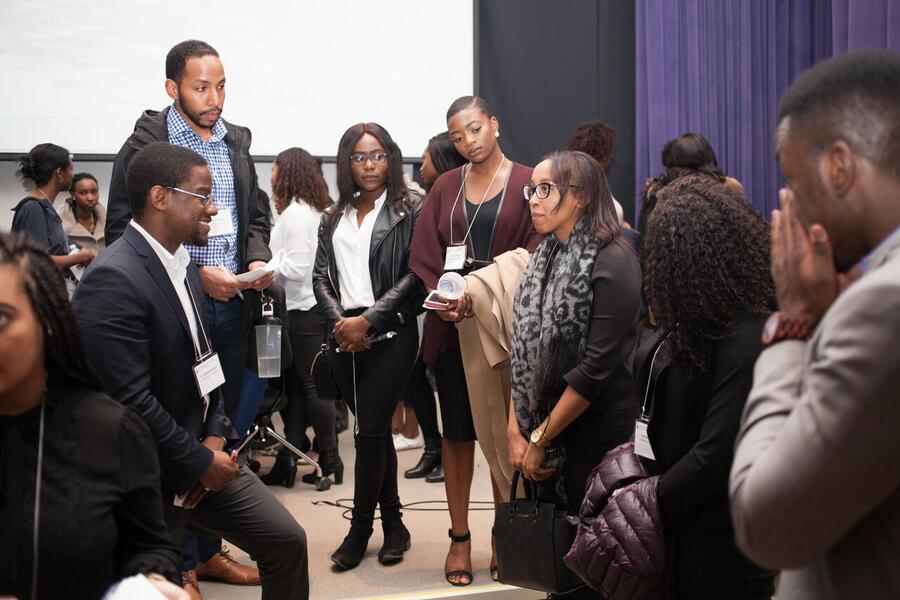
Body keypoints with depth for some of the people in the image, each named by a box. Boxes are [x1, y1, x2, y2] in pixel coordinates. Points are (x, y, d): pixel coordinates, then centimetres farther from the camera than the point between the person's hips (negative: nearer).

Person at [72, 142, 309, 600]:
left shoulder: (181, 263, 6)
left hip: (200, 453, 9)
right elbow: (129, 398, -26)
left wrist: (215, 436, 2)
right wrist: (198, 462, -17)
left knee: (286, 541, 9)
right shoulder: (113, 281, -23)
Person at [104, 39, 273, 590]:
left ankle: (208, 550, 25)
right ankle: (183, 564, 11)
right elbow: (124, 232, -11)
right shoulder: (146, 144, -8)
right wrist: (195, 274, -17)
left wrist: (258, 259, -1)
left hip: (231, 308, 6)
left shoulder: (235, 142, 10)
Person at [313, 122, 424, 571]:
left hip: (390, 334, -5)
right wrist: (339, 322, -8)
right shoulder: (334, 218, 15)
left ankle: (360, 529, 4)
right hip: (344, 337, 5)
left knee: (370, 431, -8)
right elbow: (321, 277, 10)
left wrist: (368, 320, -14)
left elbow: (413, 274, -9)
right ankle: (392, 524, 19)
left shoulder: (409, 210, -1)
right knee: (374, 432, 10)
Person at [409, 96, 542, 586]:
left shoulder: (526, 184, -1)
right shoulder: (445, 187, 9)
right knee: (457, 432, 6)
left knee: (502, 434, 3)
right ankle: (459, 538, 13)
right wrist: (443, 300, -15)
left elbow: (530, 257, -8)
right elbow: (425, 257, 4)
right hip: (452, 326, 3)